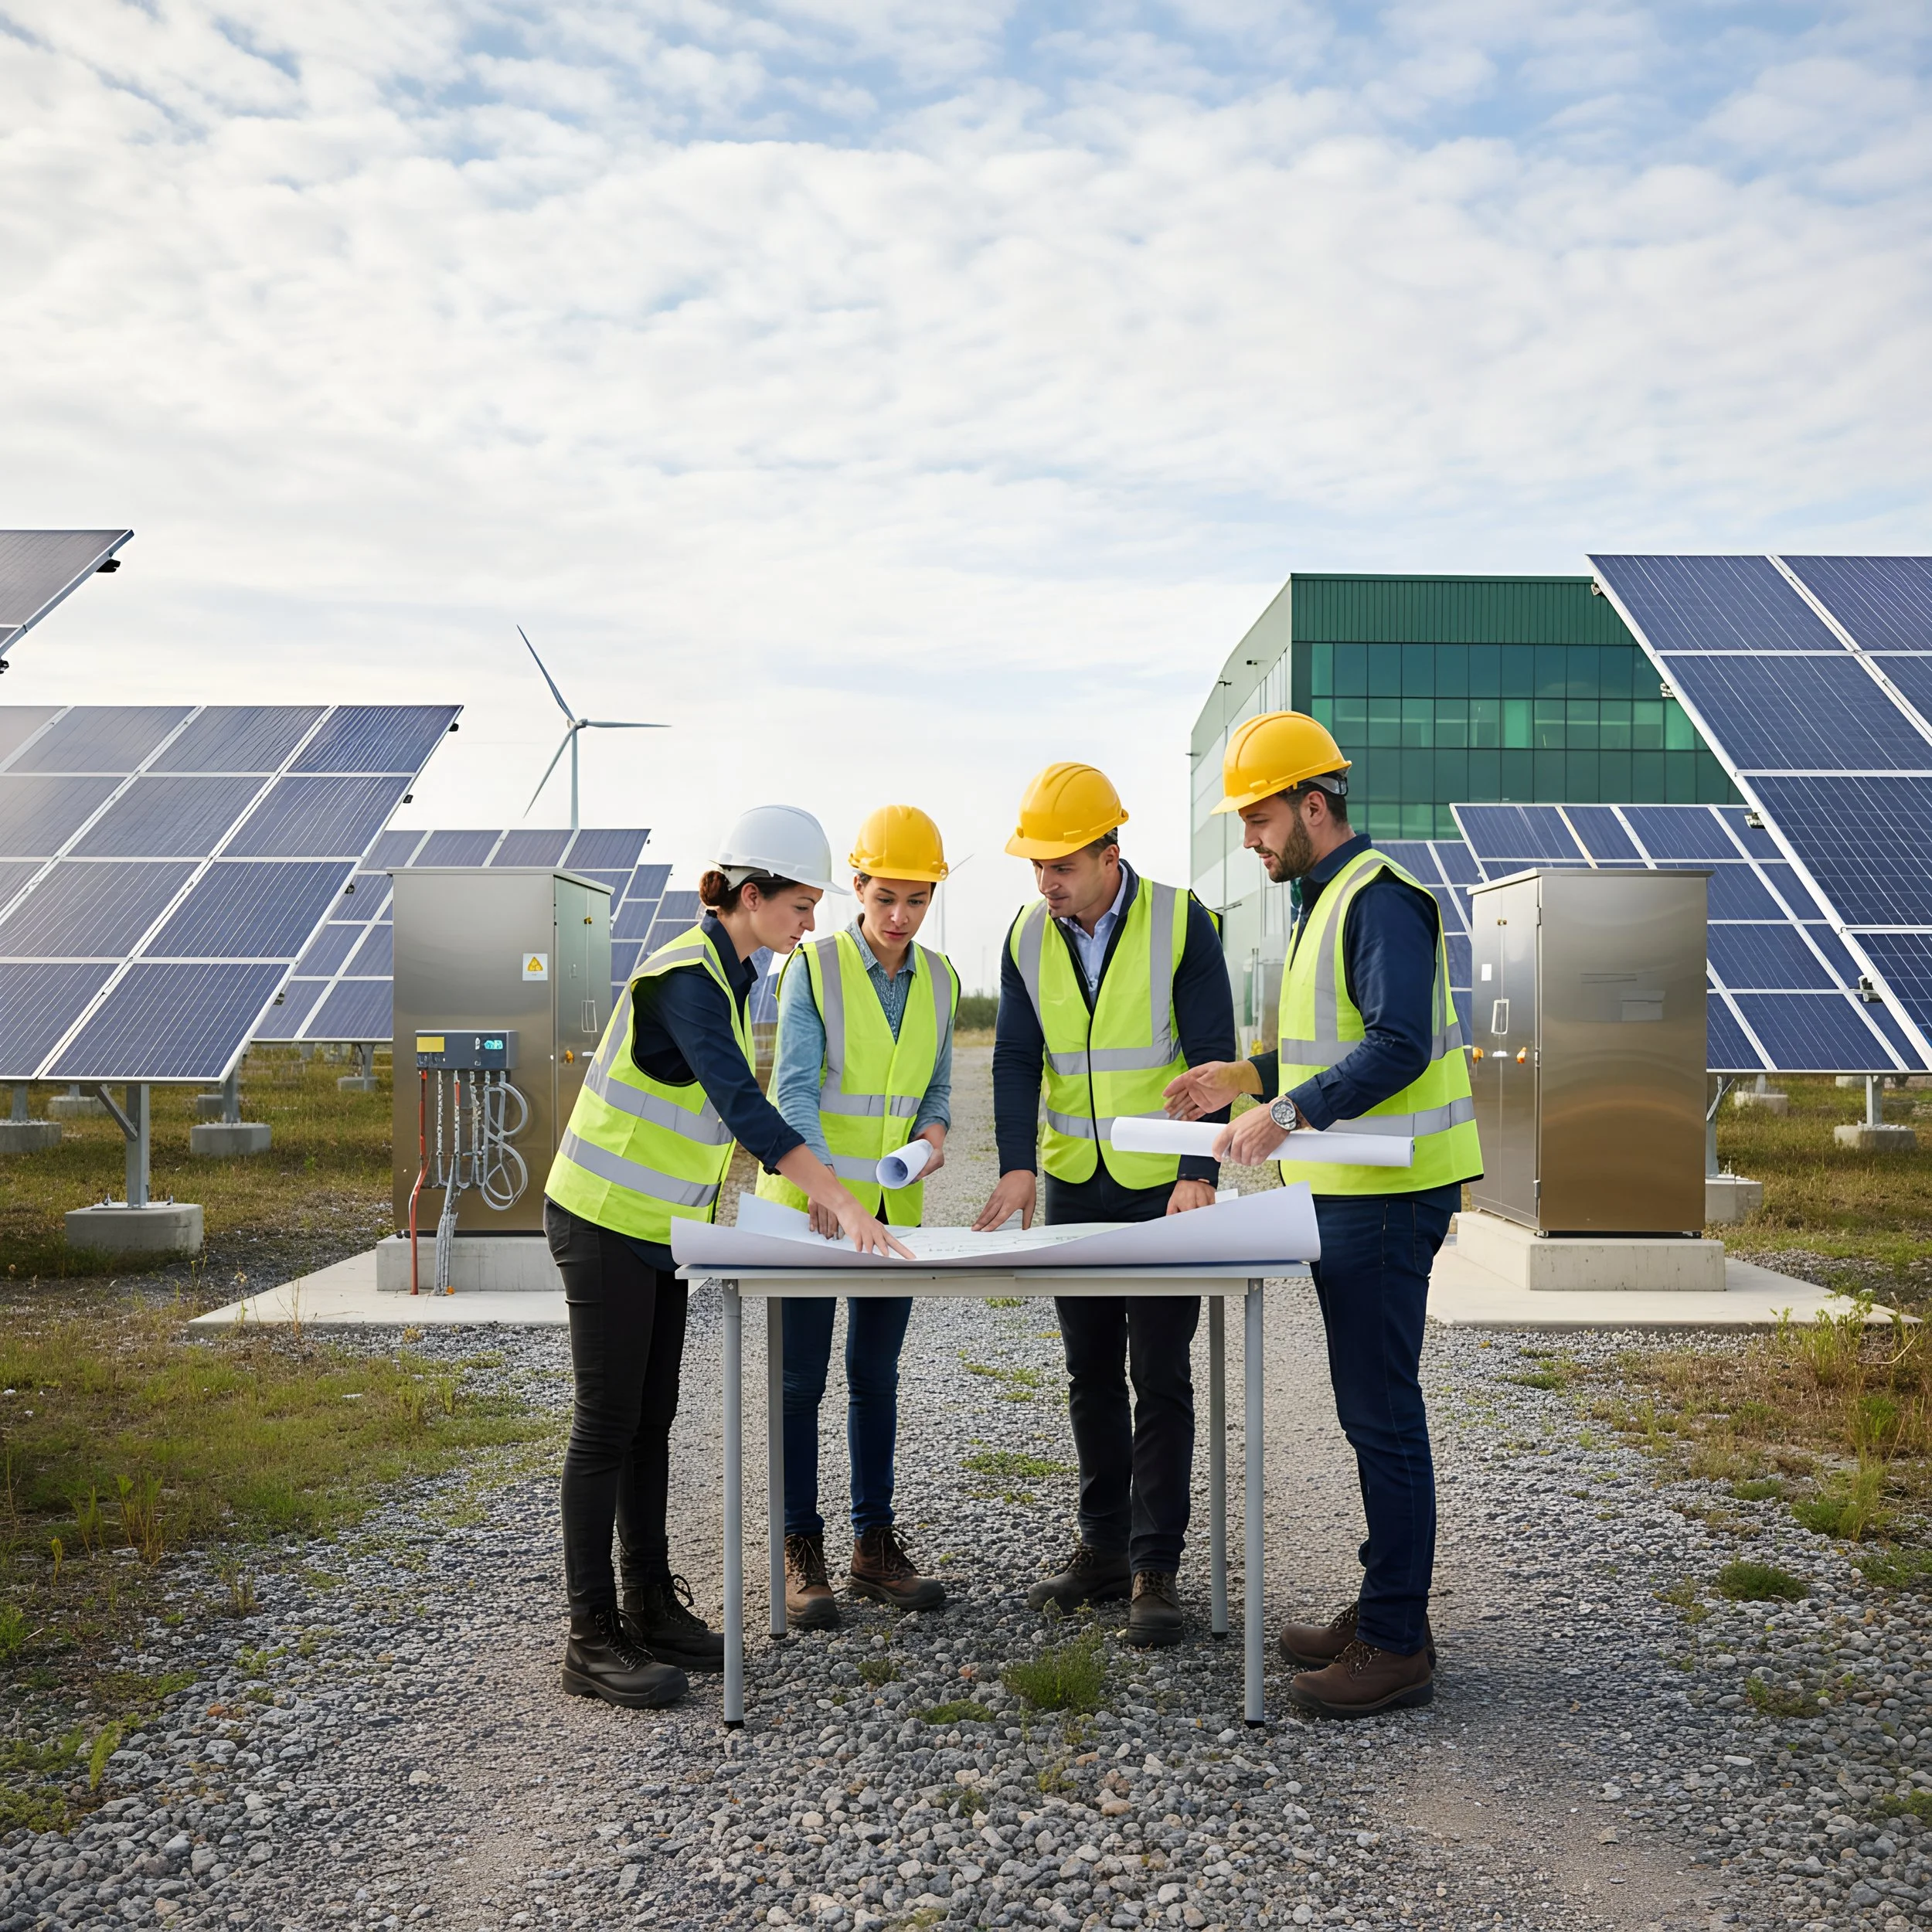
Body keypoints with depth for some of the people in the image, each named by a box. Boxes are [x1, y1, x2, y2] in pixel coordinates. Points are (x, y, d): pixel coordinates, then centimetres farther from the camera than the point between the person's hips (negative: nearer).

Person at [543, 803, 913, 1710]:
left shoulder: (731, 973, 9)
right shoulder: (686, 976, -22)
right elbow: (740, 1104, -33)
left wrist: (809, 1178, 10)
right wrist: (839, 1198, -38)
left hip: (657, 1223, 9)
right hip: (604, 1219, -9)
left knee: (651, 1419, 13)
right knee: (607, 1426, -3)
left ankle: (652, 1608, 23)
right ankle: (592, 1640, 5)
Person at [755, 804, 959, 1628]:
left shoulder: (939, 980, 6)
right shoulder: (814, 967, -9)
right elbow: (793, 1089, -16)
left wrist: (934, 1130, -8)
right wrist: (821, 1177, -32)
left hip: (894, 1208, 4)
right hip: (809, 1204, -4)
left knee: (876, 1376, 12)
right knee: (801, 1380, 1)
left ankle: (875, 1544, 21)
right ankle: (802, 1552, 11)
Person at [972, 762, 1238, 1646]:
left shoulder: (1180, 921, -11)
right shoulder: (1028, 938, 1)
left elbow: (1212, 1056, -11)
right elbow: (1017, 1060, -1)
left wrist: (1200, 1172, -20)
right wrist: (1018, 1163, -15)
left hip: (1165, 1184, -4)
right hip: (1074, 1185, 5)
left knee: (1158, 1378, -1)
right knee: (1091, 1372, 12)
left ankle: (1156, 1567, 8)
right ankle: (1103, 1546, 25)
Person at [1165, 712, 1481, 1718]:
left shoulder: (1381, 900, -15)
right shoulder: (1328, 900, 18)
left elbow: (1399, 1046, -25)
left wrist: (1288, 1113, -28)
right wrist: (1246, 1075, 14)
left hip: (1387, 1196, -10)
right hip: (1351, 1190, 11)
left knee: (1382, 1415, -5)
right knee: (1373, 1409, 16)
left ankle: (1398, 1644, 4)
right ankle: (1383, 1608, 26)